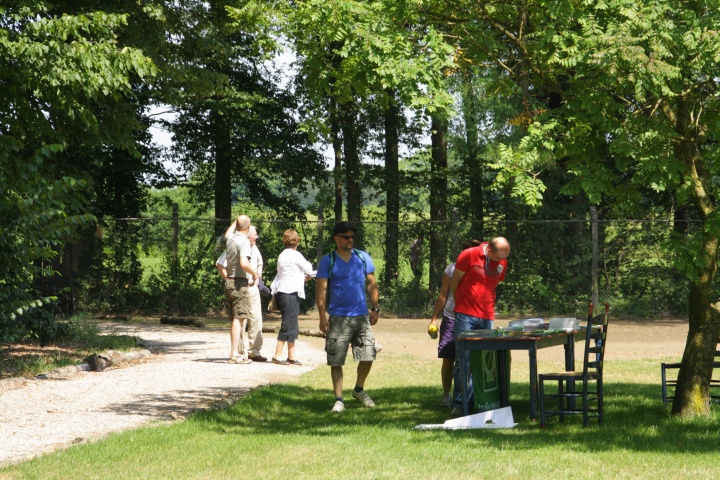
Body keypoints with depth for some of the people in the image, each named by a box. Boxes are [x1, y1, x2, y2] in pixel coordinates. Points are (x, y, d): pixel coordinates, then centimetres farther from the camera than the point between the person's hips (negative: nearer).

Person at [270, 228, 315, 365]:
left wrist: (303, 278, 17)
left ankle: (291, 356, 14)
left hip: (282, 292, 9)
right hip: (290, 293, -9)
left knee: (292, 327, 12)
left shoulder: (283, 255, 15)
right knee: (288, 325, -7)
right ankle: (277, 355, -7)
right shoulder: (295, 255, -11)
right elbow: (309, 270, -1)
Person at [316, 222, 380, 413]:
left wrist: (374, 309, 6)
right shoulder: (327, 261, 0)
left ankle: (359, 389, 25)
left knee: (368, 354, 0)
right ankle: (338, 399, 6)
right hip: (338, 317, -2)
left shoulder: (363, 258, 7)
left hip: (361, 316, 2)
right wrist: (322, 317, -8)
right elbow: (321, 290, -2)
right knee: (336, 361, -2)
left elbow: (372, 284, 13)